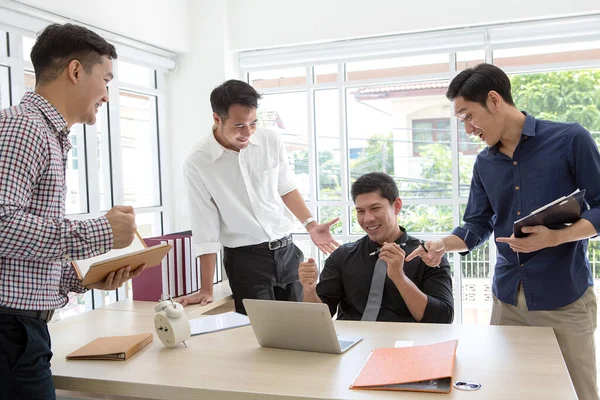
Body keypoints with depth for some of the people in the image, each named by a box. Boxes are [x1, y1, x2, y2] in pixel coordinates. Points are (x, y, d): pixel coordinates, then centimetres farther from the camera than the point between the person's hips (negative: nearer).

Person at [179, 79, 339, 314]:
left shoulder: (271, 141, -3)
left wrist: (310, 225, 1)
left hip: (286, 250, 4)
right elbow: (206, 230, -9)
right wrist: (206, 289, -8)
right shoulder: (198, 164, -13)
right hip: (245, 259, -3)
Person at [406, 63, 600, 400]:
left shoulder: (571, 139, -8)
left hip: (564, 298, -4)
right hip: (508, 298, 5)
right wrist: (444, 244, -8)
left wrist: (554, 237, -23)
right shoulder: (484, 163, 8)